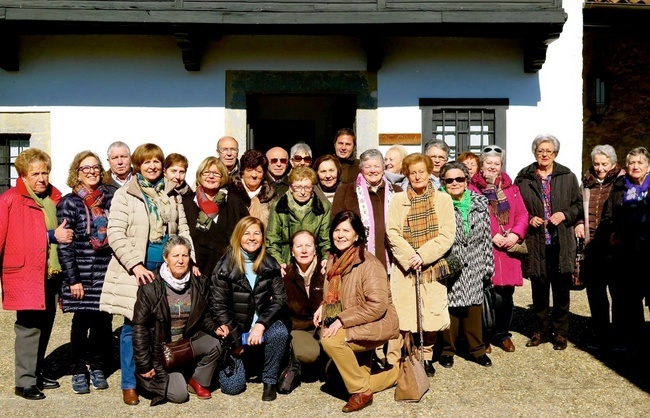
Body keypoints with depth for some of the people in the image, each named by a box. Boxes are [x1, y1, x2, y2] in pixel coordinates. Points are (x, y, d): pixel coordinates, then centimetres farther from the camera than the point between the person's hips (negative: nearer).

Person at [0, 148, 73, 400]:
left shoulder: (54, 197, 10)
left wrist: (57, 235, 1)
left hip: (49, 273, 7)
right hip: (24, 274, -7)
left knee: (45, 323, 13)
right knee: (29, 326, -6)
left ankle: (36, 373, 28)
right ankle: (25, 382, 4)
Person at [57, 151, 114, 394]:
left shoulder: (110, 200, 8)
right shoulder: (68, 203, -2)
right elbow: (64, 244, -5)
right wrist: (73, 279, -9)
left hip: (107, 273, 3)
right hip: (81, 274, -3)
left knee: (103, 320, 5)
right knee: (82, 322, 3)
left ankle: (98, 368, 22)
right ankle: (79, 372, 19)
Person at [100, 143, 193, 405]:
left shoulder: (171, 195, 12)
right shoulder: (124, 195, -3)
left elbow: (183, 230, 14)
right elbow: (115, 234, -9)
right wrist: (136, 265, -16)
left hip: (167, 268, 4)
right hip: (136, 269, -4)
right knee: (133, 326, 0)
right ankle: (129, 384, 12)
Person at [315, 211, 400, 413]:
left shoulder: (369, 265, -19)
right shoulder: (334, 260, 5)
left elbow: (377, 306, -25)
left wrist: (342, 320, -26)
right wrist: (323, 307, -2)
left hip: (376, 325, -9)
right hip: (352, 328, 9)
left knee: (331, 340, -29)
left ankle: (361, 391, -11)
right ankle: (394, 373, 30)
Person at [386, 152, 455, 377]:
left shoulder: (443, 199, 6)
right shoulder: (398, 200, 7)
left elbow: (447, 234, -2)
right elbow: (392, 233, -2)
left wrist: (423, 255, -13)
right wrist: (410, 257, -14)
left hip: (433, 267, 0)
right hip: (404, 267, 0)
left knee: (432, 315, 0)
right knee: (403, 314, -4)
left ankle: (426, 356, 19)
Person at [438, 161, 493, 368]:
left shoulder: (480, 202, 6)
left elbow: (486, 237, 9)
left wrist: (488, 266, 9)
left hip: (474, 268, 3)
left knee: (474, 308, 10)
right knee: (449, 307, 2)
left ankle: (476, 348, 26)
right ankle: (448, 349, 20)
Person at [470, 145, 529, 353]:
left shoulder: (510, 188, 15)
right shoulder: (473, 188, -1)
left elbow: (522, 214, 11)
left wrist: (515, 234, -6)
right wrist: (492, 236, -13)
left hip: (508, 249, 4)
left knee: (506, 295, 8)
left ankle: (502, 334, 25)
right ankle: (484, 336, 11)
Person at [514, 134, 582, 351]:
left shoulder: (568, 177, 6)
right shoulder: (523, 178, 4)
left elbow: (579, 205, 8)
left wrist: (564, 215, -9)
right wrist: (529, 219, -6)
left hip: (561, 242, 0)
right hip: (535, 243, 0)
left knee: (561, 289, 5)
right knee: (539, 288, 8)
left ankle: (560, 332, 18)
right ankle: (541, 330, 21)